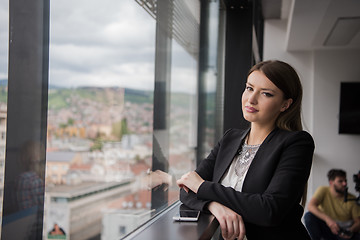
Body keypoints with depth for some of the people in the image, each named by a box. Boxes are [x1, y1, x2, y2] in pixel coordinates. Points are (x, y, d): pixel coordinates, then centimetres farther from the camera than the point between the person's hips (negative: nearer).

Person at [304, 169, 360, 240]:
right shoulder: (323, 190, -11)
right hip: (328, 228, 0)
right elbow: (310, 206, -26)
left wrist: (351, 230, -28)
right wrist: (327, 219, -40)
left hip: (344, 232, 0)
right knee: (309, 216, -26)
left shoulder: (351, 199, -8)